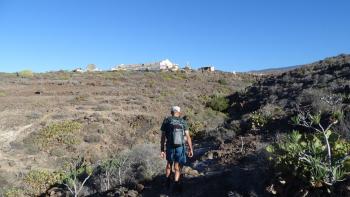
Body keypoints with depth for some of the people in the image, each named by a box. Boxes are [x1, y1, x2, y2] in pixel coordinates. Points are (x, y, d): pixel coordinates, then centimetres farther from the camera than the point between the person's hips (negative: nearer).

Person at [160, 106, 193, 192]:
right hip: (180, 147, -1)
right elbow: (188, 137, -4)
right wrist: (190, 149, 2)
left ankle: (168, 183, 32)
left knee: (169, 164, 23)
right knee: (177, 167, 10)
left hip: (169, 147, 1)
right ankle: (176, 184, -2)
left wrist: (162, 149, 1)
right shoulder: (183, 122, 0)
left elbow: (163, 137, -4)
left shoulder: (166, 121, -2)